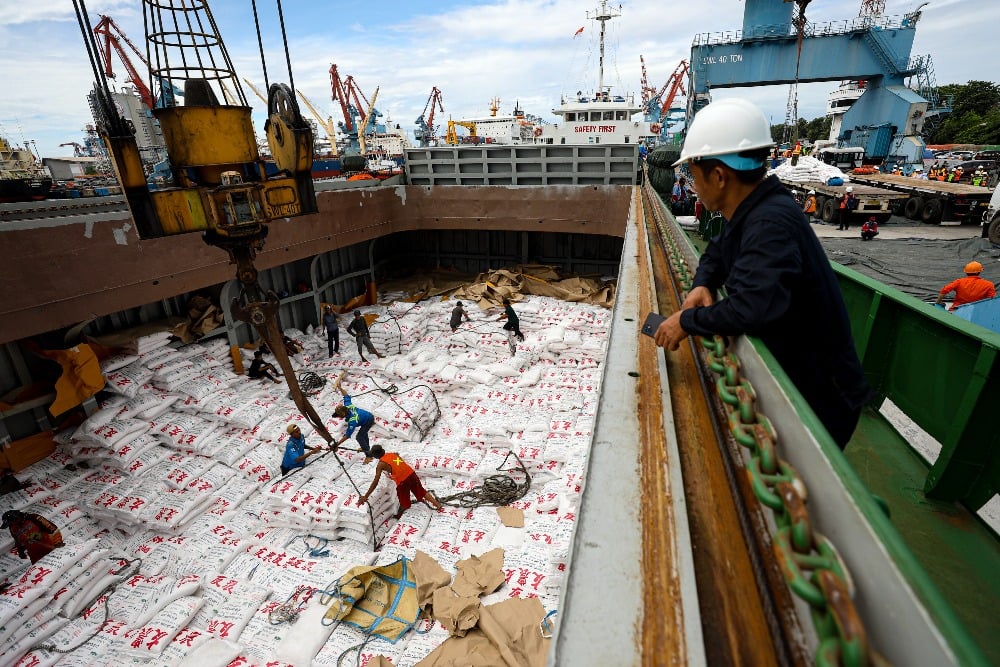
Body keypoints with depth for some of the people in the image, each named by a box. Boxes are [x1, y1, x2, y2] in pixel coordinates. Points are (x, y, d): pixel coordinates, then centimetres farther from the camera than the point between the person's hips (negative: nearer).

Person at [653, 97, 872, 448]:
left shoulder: (771, 223, -30)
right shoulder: (751, 211, 0)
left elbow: (752, 307, -43)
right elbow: (718, 250, 18)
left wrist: (688, 320, -27)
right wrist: (702, 285, -3)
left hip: (818, 396, -8)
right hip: (789, 379, 8)